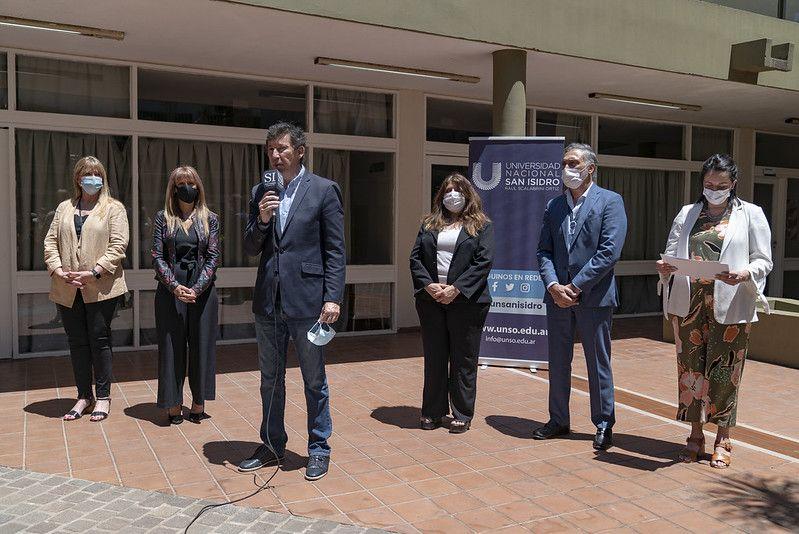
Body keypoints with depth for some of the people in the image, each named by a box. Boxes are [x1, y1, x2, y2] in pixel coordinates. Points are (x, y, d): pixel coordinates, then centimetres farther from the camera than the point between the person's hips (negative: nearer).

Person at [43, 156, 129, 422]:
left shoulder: (114, 208, 3)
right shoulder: (64, 208, 16)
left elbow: (118, 244, -7)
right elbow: (51, 241, 10)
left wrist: (94, 272, -17)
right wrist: (58, 270, -7)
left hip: (101, 287, -4)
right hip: (68, 289, 4)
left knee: (99, 340, 0)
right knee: (77, 342, 9)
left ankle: (103, 396, 12)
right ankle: (84, 395, 21)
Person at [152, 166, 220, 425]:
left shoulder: (210, 218, 6)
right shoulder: (163, 218, 6)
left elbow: (213, 257, 0)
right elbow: (157, 257, -1)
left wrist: (197, 288, -13)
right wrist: (175, 286, -15)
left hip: (203, 290, 1)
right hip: (170, 290, 0)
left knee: (202, 345, 5)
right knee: (171, 346, 3)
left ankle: (198, 404, 15)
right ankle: (174, 406, 11)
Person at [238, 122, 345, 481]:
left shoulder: (324, 190, -3)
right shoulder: (260, 192, 10)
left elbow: (335, 250, -5)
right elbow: (250, 249, 9)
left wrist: (333, 298, -12)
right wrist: (261, 220, -10)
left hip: (307, 300, -5)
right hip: (268, 302, 5)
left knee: (314, 381, 7)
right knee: (270, 380, 16)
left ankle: (318, 450, 22)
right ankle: (272, 445, 32)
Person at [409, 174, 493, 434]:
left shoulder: (481, 226, 3)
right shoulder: (429, 224, 13)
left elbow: (484, 261, -8)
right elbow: (415, 257, 6)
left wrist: (456, 289, -16)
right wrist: (429, 285, -10)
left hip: (466, 302, -3)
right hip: (431, 301, 3)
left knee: (463, 360, 5)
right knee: (434, 358, 10)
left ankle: (462, 415, 17)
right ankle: (433, 412, 22)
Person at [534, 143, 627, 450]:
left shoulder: (610, 201, -4)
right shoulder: (554, 206, 12)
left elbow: (609, 252, -13)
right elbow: (544, 251, 7)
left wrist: (575, 286, -15)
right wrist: (553, 285, -10)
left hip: (593, 296, -5)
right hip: (557, 295, 5)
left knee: (598, 363, 6)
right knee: (557, 361, 13)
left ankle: (604, 425, 20)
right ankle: (558, 420, 26)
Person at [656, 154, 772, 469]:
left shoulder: (751, 215, 7)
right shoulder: (688, 214, 14)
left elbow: (764, 261, 3)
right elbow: (672, 253, 12)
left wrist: (744, 274, -18)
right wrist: (665, 268, -11)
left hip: (730, 306, -2)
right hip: (688, 303, 2)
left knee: (724, 371, 1)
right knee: (691, 367, 5)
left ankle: (722, 440, 15)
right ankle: (696, 436, 18)